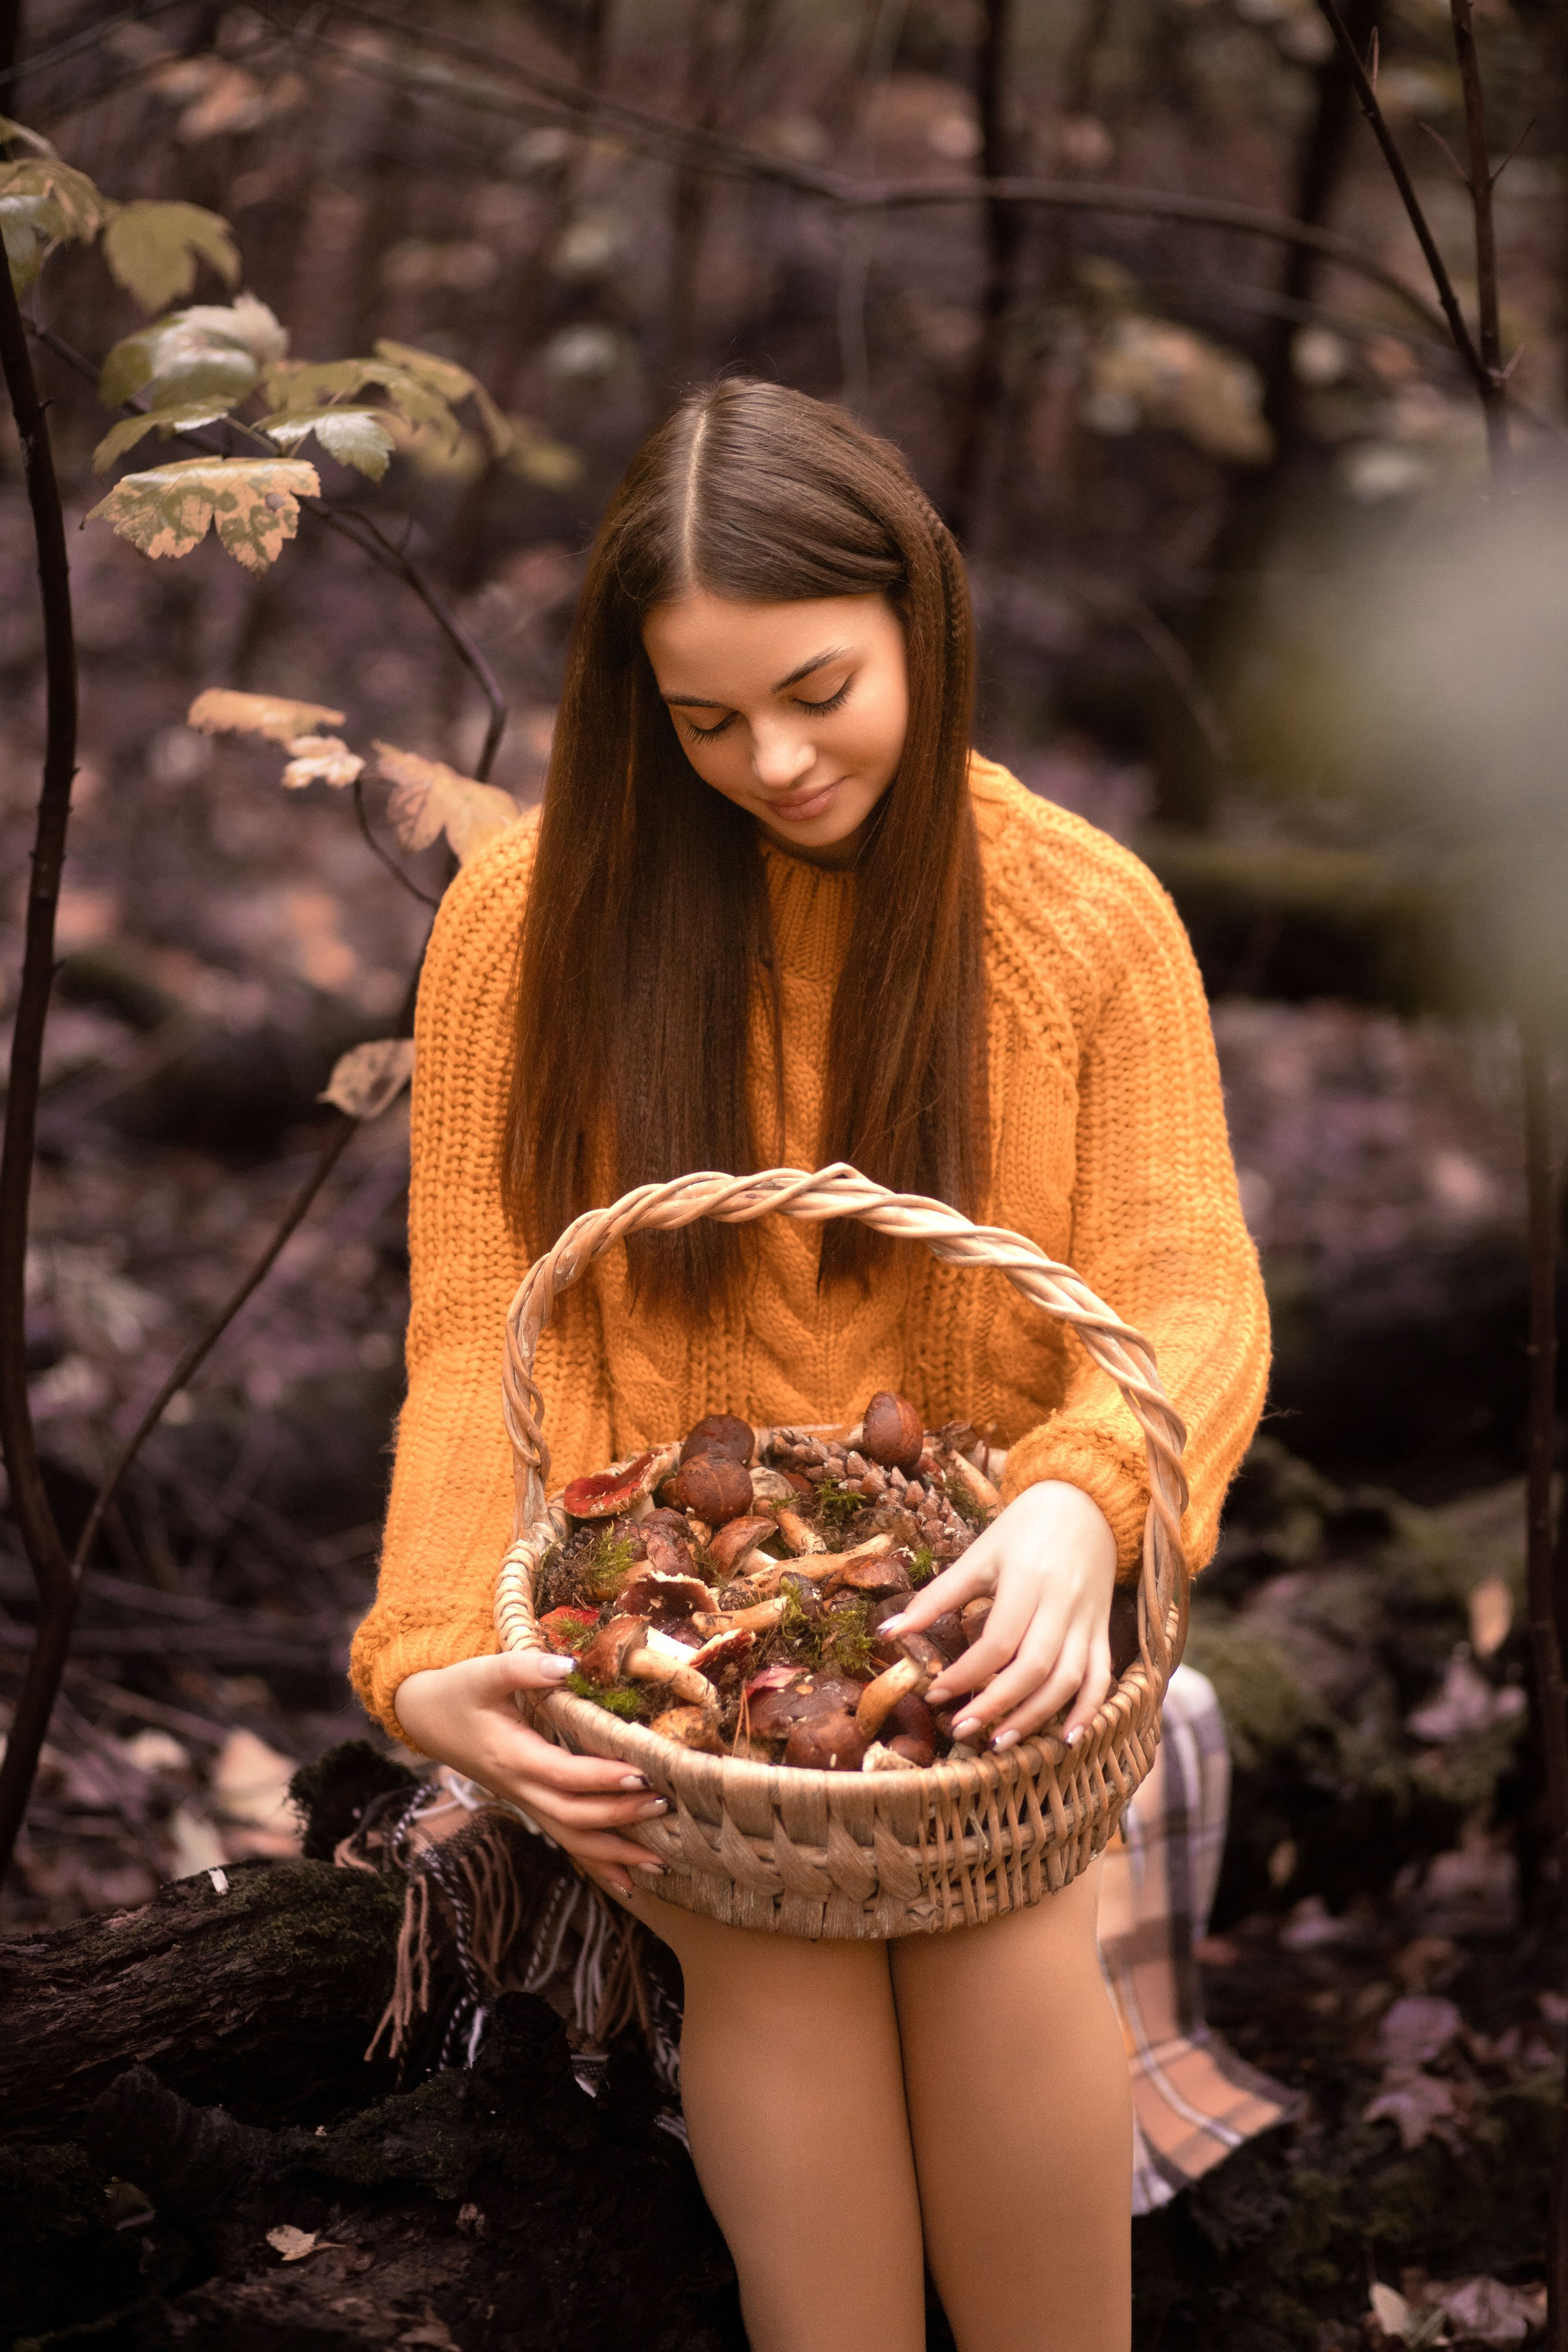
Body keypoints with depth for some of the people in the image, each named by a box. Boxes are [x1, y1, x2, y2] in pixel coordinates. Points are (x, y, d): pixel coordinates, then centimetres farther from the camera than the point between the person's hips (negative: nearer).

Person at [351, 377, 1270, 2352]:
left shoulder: (1088, 916, -1)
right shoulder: (529, 922, -3)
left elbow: (1192, 1295, -7)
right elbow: (483, 1330, -3)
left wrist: (1083, 1501, -31)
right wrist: (433, 1658, -21)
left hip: (975, 1602, 1)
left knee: (997, 1904, -28)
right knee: (780, 1925, -29)